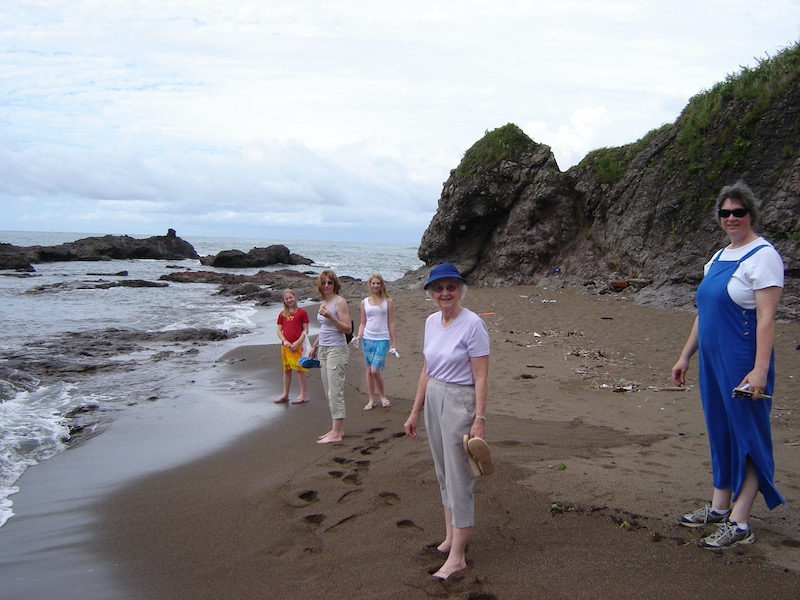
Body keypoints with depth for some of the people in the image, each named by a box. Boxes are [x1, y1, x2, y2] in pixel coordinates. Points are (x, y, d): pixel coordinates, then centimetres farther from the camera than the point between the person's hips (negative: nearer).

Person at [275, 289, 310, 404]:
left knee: (299, 369, -3)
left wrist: (298, 342, -15)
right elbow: (279, 330, 8)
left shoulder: (302, 312, -4)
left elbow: (305, 330, -5)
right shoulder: (282, 314, 9)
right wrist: (285, 341, -9)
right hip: (285, 345, 5)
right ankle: (285, 394, 21)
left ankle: (303, 395, 3)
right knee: (286, 370, 13)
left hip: (297, 346, -5)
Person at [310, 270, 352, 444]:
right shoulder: (324, 303, 14)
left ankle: (336, 433, -3)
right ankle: (337, 428, 18)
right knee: (329, 392, 11)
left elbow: (348, 328, -15)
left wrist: (330, 317, -25)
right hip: (323, 350, 9)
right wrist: (315, 346, 27)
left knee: (335, 392, -7)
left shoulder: (339, 302, -10)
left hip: (336, 350, -9)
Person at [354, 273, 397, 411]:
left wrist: (393, 342, 2)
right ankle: (371, 400, 16)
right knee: (369, 370, 6)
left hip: (382, 339, -3)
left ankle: (383, 396, 10)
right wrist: (359, 336, -5)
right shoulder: (364, 302, 8)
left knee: (375, 370, -12)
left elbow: (391, 323, 4)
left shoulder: (388, 301, 3)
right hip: (367, 338, 3)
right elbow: (363, 323, 12)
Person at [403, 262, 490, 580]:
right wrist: (415, 412, 13)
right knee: (443, 473, 17)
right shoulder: (431, 322, 6)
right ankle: (451, 536, 32)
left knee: (459, 478, -1)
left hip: (460, 404, -7)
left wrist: (479, 420, -20)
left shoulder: (472, 324, -16)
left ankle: (457, 556, 9)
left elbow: (481, 378, -16)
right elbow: (427, 371, 12)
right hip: (433, 400, 7)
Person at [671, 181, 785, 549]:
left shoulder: (763, 256, -11)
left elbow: (767, 317, -18)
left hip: (742, 363, -8)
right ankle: (719, 508, 27)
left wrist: (760, 369, -25)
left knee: (747, 437, -2)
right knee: (720, 433, 15)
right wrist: (686, 356, 17)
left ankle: (739, 523, 4)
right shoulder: (719, 257, 14)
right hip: (712, 360, 9)